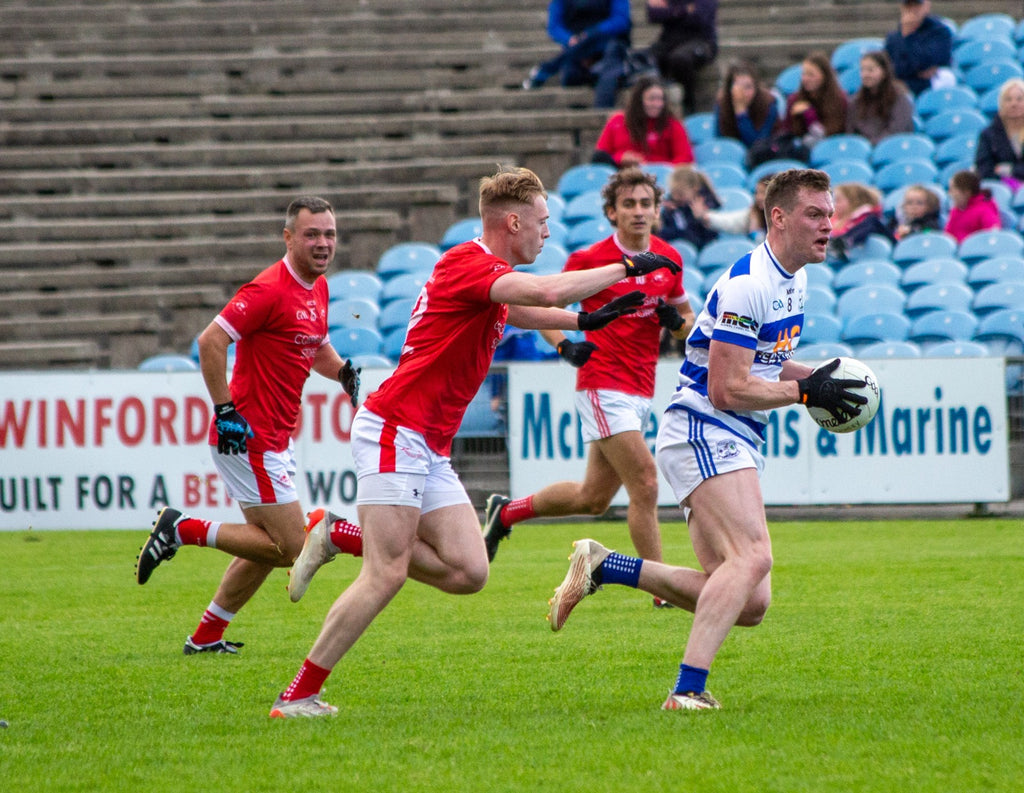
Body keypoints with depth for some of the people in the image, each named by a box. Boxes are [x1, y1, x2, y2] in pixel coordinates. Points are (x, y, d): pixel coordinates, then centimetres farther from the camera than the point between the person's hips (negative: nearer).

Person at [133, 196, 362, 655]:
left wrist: (343, 372, 7)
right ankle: (183, 529, -1)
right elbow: (211, 341, -23)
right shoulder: (271, 290, -19)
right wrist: (225, 411, -24)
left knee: (268, 547, 15)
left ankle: (207, 636, 24)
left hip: (274, 440, 10)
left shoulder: (318, 288, 10)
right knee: (288, 548, -9)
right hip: (247, 437, -10)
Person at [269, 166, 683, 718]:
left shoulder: (486, 273, 17)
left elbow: (524, 311, 40)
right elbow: (548, 291, -29)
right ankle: (298, 695, -9)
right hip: (394, 431, -10)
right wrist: (625, 268, -19)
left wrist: (588, 320, 28)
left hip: (431, 451, 10)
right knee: (386, 576, -14)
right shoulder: (466, 264, -14)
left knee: (468, 572, -2)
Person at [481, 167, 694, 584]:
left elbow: (686, 319, 19)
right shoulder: (590, 259, -9)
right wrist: (565, 346, -16)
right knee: (645, 483, -15)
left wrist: (678, 322, -4)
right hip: (604, 386, -7)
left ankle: (506, 511, 35)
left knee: (593, 497, 14)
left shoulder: (669, 258, 7)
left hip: (641, 391, 7)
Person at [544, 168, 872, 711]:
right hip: (703, 434, -10)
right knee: (752, 556, -27)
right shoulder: (748, 284, -17)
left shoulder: (792, 282, 14)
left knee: (749, 603, 3)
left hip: (735, 445, 10)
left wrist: (817, 379, 9)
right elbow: (727, 389, -20)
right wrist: (805, 392, -16)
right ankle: (687, 690, -33)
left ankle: (604, 567, 7)